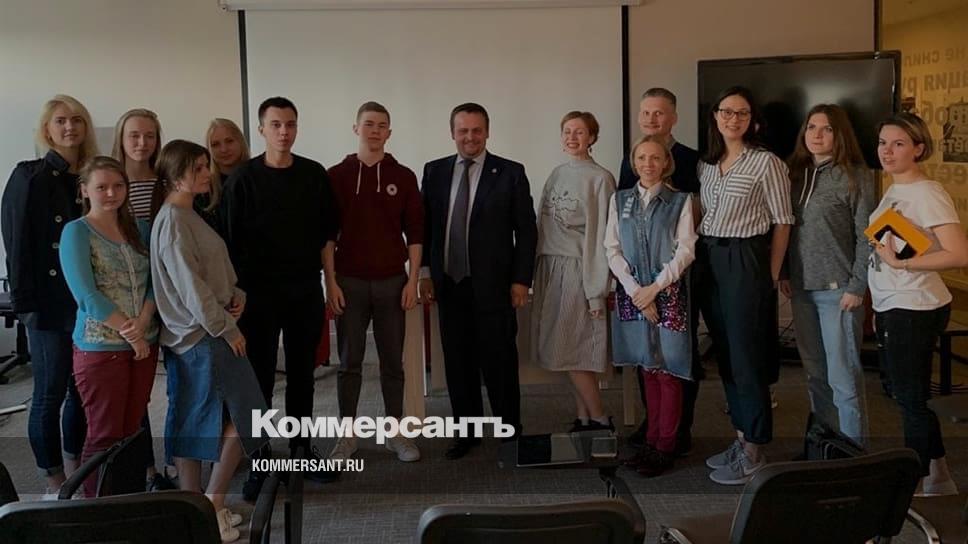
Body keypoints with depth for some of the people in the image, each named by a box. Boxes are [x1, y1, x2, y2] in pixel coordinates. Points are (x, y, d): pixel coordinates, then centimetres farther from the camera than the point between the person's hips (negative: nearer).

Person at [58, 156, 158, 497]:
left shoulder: (138, 229, 10)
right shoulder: (76, 232, -6)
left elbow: (153, 282, 4)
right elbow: (87, 296, -14)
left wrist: (142, 323, -14)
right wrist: (129, 332, -14)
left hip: (145, 344, 5)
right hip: (100, 348, -5)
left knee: (132, 430, 10)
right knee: (105, 435, 1)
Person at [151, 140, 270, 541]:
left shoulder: (189, 215, 14)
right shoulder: (172, 221, -15)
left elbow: (212, 270, 18)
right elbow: (189, 284, -19)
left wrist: (236, 295, 0)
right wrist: (227, 328, -15)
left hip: (193, 334, 9)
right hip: (201, 333, -9)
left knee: (192, 422, 11)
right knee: (245, 413, -3)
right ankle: (213, 502, 4)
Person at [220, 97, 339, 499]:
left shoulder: (314, 174, 4)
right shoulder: (243, 178, -5)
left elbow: (328, 228, 10)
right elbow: (231, 238, -6)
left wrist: (323, 272, 4)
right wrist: (242, 289, -8)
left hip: (306, 291, 3)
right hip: (259, 293, -3)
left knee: (302, 372, 11)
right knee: (259, 376, 0)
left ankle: (301, 449, 24)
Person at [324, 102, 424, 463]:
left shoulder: (403, 177, 3)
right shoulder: (337, 176, 1)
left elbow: (414, 233, 4)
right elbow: (327, 234, 1)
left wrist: (413, 280, -2)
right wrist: (331, 281, -5)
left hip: (392, 282, 1)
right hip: (349, 282, -1)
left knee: (393, 361, 8)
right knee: (349, 362, 6)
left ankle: (396, 432, 18)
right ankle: (347, 435, 15)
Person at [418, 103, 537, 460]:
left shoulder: (510, 173, -1)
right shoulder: (434, 171, 8)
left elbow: (526, 230, -2)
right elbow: (425, 225, 10)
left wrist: (521, 279, -6)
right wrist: (425, 272, 5)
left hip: (493, 284, -3)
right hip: (449, 283, 3)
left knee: (499, 363, 3)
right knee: (458, 363, 9)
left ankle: (509, 432, 17)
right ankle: (467, 431, 22)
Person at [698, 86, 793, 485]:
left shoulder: (765, 162, -6)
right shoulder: (705, 165, 13)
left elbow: (782, 222, -6)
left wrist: (771, 276, -7)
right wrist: (701, 258, 4)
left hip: (745, 262, -7)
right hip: (709, 263, 7)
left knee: (747, 356, -3)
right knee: (724, 354, 12)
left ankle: (754, 452, 7)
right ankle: (741, 437, 25)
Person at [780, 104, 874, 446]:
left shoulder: (855, 176, -7)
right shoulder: (796, 173, 10)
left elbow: (866, 236, -9)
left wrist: (857, 287, -13)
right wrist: (784, 274, 7)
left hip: (838, 290, -6)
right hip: (802, 288, 6)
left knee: (843, 377, -1)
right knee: (815, 373, 13)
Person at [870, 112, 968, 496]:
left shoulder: (927, 194, -16)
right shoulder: (893, 191, 11)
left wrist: (900, 264, -22)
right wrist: (879, 310, 12)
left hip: (914, 310, -9)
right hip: (889, 308, 9)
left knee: (911, 400, 1)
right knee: (910, 398, 17)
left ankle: (916, 486, 14)